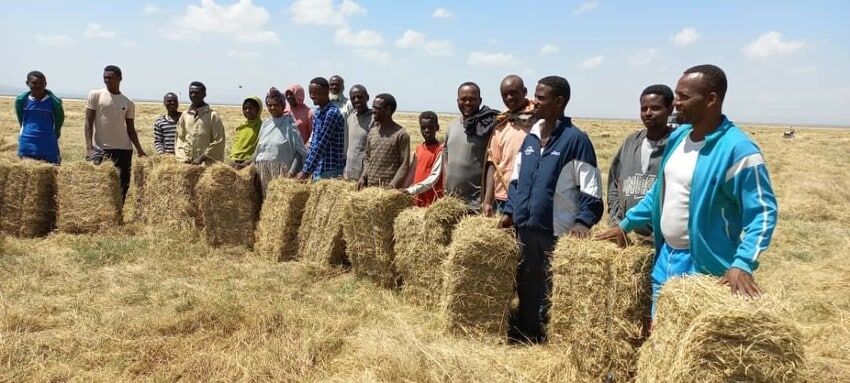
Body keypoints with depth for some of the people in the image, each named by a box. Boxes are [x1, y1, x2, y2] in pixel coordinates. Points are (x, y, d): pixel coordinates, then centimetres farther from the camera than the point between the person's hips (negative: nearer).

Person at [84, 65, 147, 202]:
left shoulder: (128, 103, 9)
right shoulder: (95, 95, 2)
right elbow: (88, 122, -1)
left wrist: (139, 150, 1)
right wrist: (89, 147, -11)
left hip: (124, 149, 3)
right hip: (101, 149, -3)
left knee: (123, 187, 5)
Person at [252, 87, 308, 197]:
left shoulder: (289, 123, -4)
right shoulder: (265, 124, 13)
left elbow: (299, 151, -9)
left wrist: (292, 171, -17)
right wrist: (254, 166, 16)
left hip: (281, 171, -5)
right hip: (263, 170, 6)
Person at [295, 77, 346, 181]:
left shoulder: (332, 113, -16)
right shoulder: (317, 113, 12)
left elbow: (321, 145, -21)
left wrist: (306, 171, -23)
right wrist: (305, 169, 13)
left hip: (331, 171, -8)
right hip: (317, 170, 9)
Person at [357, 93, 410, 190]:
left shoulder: (401, 134, -6)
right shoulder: (372, 131, 12)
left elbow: (404, 165, -8)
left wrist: (393, 185, -16)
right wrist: (363, 177, 4)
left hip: (389, 187, -6)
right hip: (370, 186, 6)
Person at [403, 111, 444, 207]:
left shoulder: (440, 150, -10)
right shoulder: (418, 148, 9)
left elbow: (434, 177, -17)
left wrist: (412, 190, -21)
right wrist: (404, 190, 4)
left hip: (433, 201, -6)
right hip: (417, 199, 6)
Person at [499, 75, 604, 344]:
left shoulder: (575, 139, -10)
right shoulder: (530, 137, 11)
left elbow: (591, 187, -11)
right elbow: (516, 179, 18)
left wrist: (583, 221, -22)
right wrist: (509, 211, 7)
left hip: (558, 232, -7)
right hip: (526, 229, 7)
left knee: (553, 294, 4)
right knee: (526, 289, 17)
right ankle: (524, 339, 31)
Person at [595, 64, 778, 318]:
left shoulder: (737, 150, -20)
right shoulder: (678, 136, 5)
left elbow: (763, 211, -19)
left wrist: (742, 264, -30)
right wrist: (626, 224, 18)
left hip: (705, 267, -8)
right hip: (666, 258, 8)